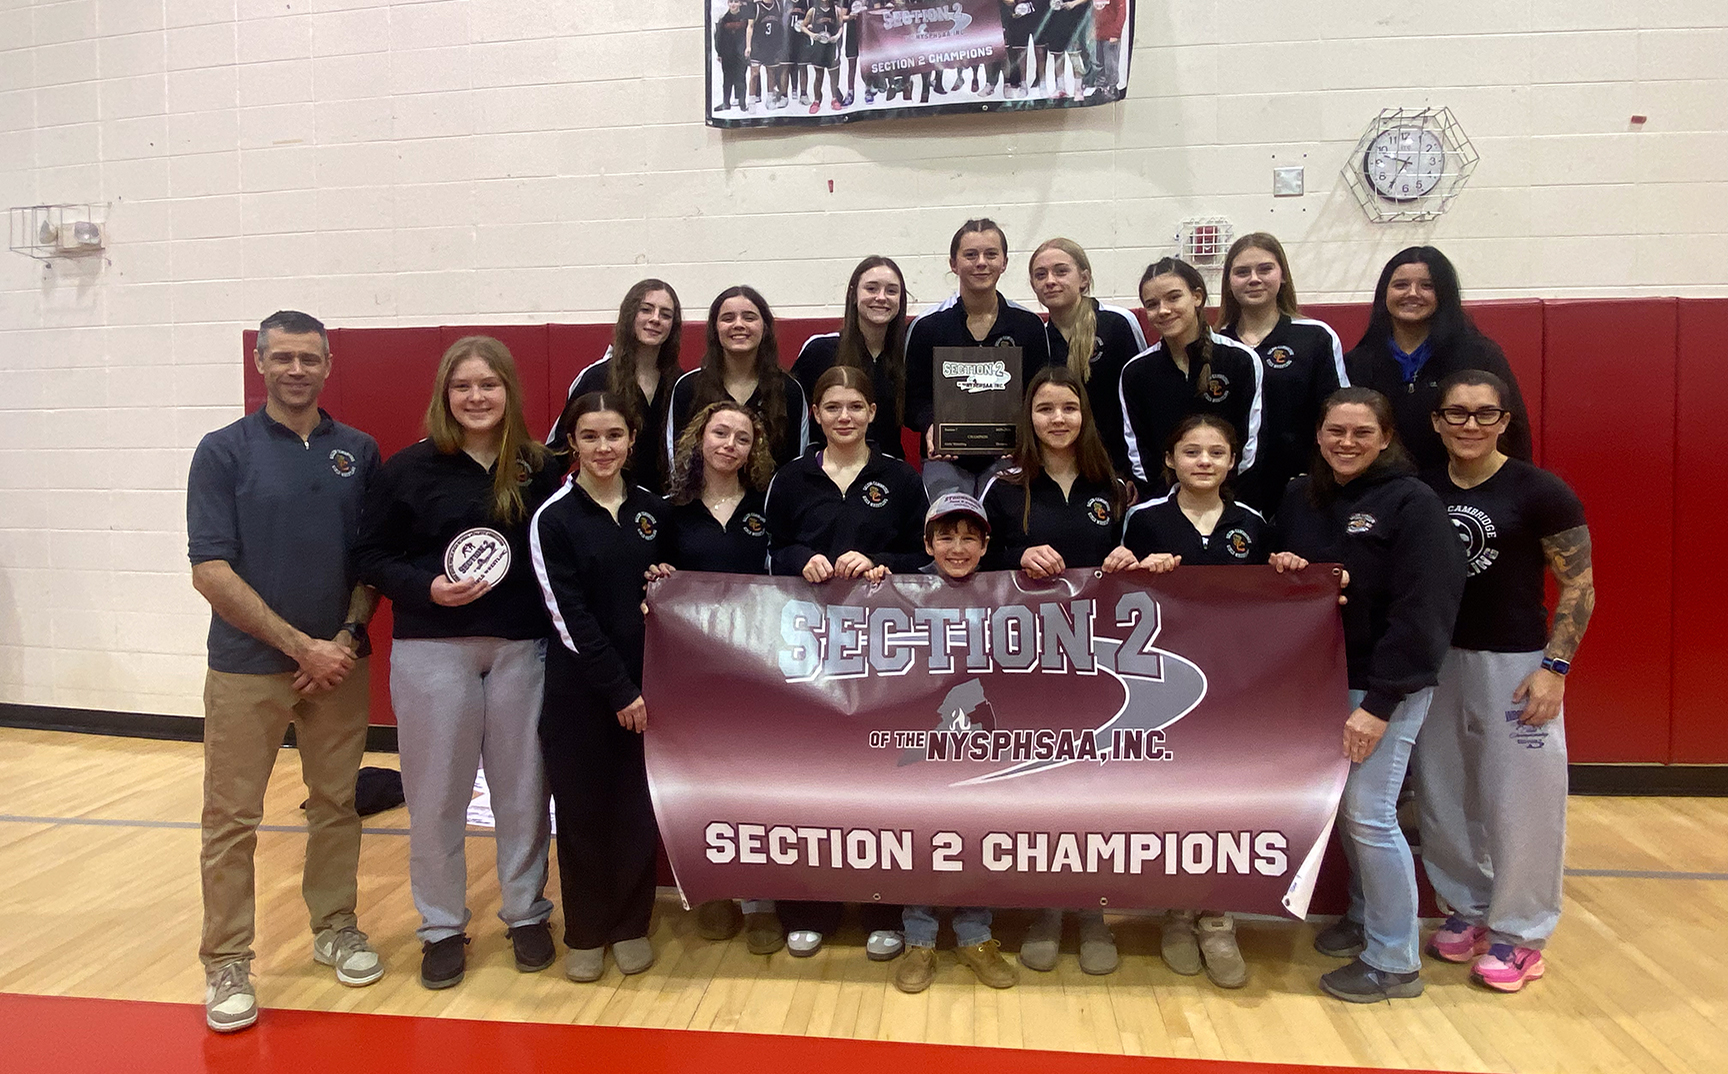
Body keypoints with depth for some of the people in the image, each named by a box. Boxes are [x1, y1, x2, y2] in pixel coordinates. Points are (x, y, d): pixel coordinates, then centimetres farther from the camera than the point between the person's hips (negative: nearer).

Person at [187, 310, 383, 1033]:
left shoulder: (359, 452, 5)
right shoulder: (224, 451, -4)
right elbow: (210, 572, -10)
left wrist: (348, 636, -7)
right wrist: (301, 646, -13)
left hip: (339, 663, 3)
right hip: (247, 666, -2)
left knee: (336, 804, 12)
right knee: (231, 818, 4)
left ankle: (336, 927, 29)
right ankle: (226, 963, 17)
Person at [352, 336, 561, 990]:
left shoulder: (538, 468, 3)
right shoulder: (409, 468, -1)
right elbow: (371, 557, 0)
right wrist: (427, 588, -16)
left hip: (522, 648, 1)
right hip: (432, 650, -1)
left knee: (523, 787, 9)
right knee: (436, 794, 7)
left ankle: (527, 914, 27)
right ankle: (441, 928, 24)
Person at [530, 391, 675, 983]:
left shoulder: (652, 508, 7)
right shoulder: (554, 518, -6)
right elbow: (569, 616, -11)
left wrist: (669, 583, -5)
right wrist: (618, 690, -13)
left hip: (646, 681, 3)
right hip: (580, 689, -3)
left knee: (638, 807, 7)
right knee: (582, 810, 5)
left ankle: (631, 924, 24)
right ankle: (585, 932, 22)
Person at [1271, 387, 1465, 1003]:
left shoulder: (1412, 502, -12)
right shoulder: (1301, 497, 7)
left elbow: (1419, 611, -17)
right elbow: (1283, 578, 19)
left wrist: (1378, 703, -20)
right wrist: (1281, 570, -7)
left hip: (1386, 686, -6)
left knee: (1369, 814, -6)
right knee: (1343, 806, 13)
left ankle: (1394, 962, 9)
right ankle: (1365, 916, 33)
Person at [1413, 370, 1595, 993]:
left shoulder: (1540, 493, -8)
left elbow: (1579, 588, -6)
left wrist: (1554, 668, -13)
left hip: (1514, 664, -4)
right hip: (1436, 662, 4)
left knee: (1518, 801, 2)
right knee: (1442, 796, 11)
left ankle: (1519, 933, 19)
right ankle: (1469, 910, 29)